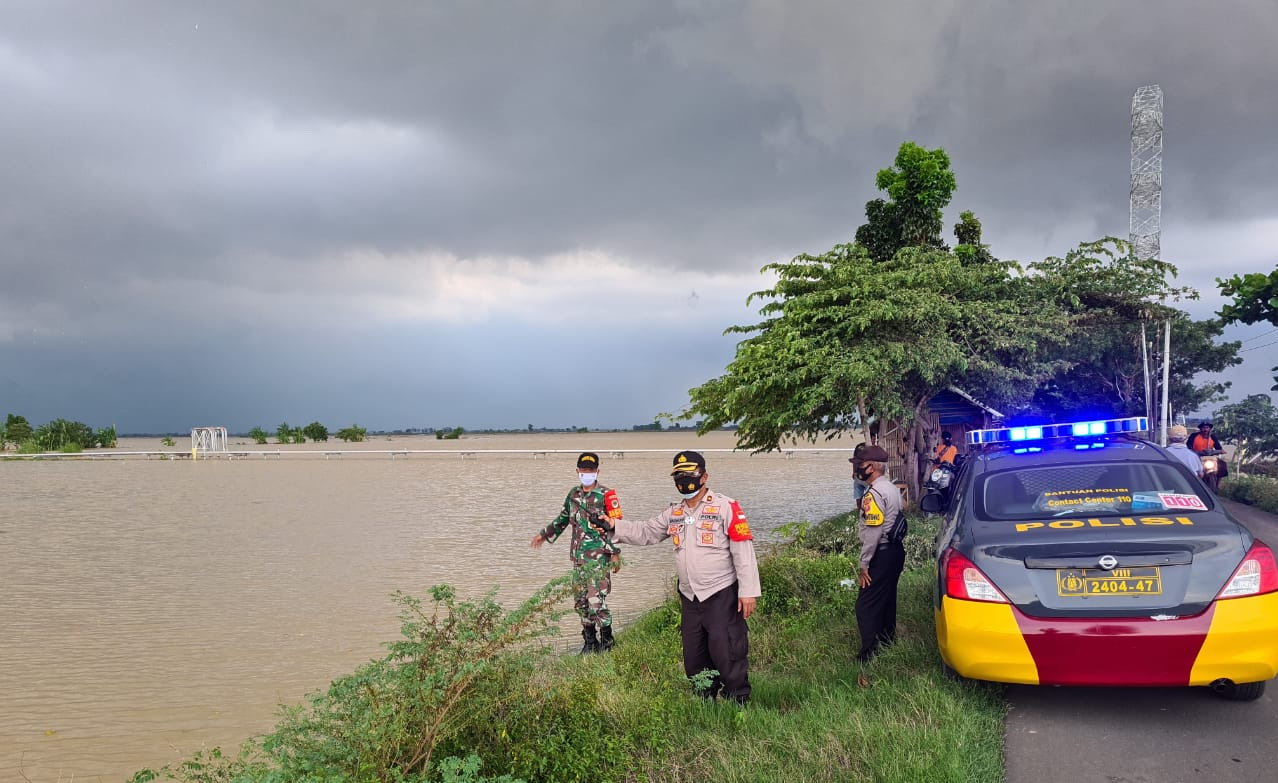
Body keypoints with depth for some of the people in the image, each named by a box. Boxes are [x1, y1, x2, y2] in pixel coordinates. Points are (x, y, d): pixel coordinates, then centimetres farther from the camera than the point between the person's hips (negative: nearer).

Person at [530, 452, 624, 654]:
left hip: (599, 556, -7)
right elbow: (563, 518, 27)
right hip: (578, 556, 7)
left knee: (596, 599, -12)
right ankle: (589, 640, 21)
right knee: (580, 600, 9)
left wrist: (615, 553, -12)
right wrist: (544, 535, 32)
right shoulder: (574, 494, 12)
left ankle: (607, 641, 4)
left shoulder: (606, 495, -7)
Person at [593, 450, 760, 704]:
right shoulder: (674, 513, 11)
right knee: (693, 656, 14)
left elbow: (744, 551, -14)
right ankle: (704, 701, 29)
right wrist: (614, 526, 5)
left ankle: (739, 702, 4)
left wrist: (748, 591, -17)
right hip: (690, 597, 7)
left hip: (722, 595, -7)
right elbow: (645, 532, 17)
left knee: (726, 654, -9)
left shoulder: (726, 507, -11)